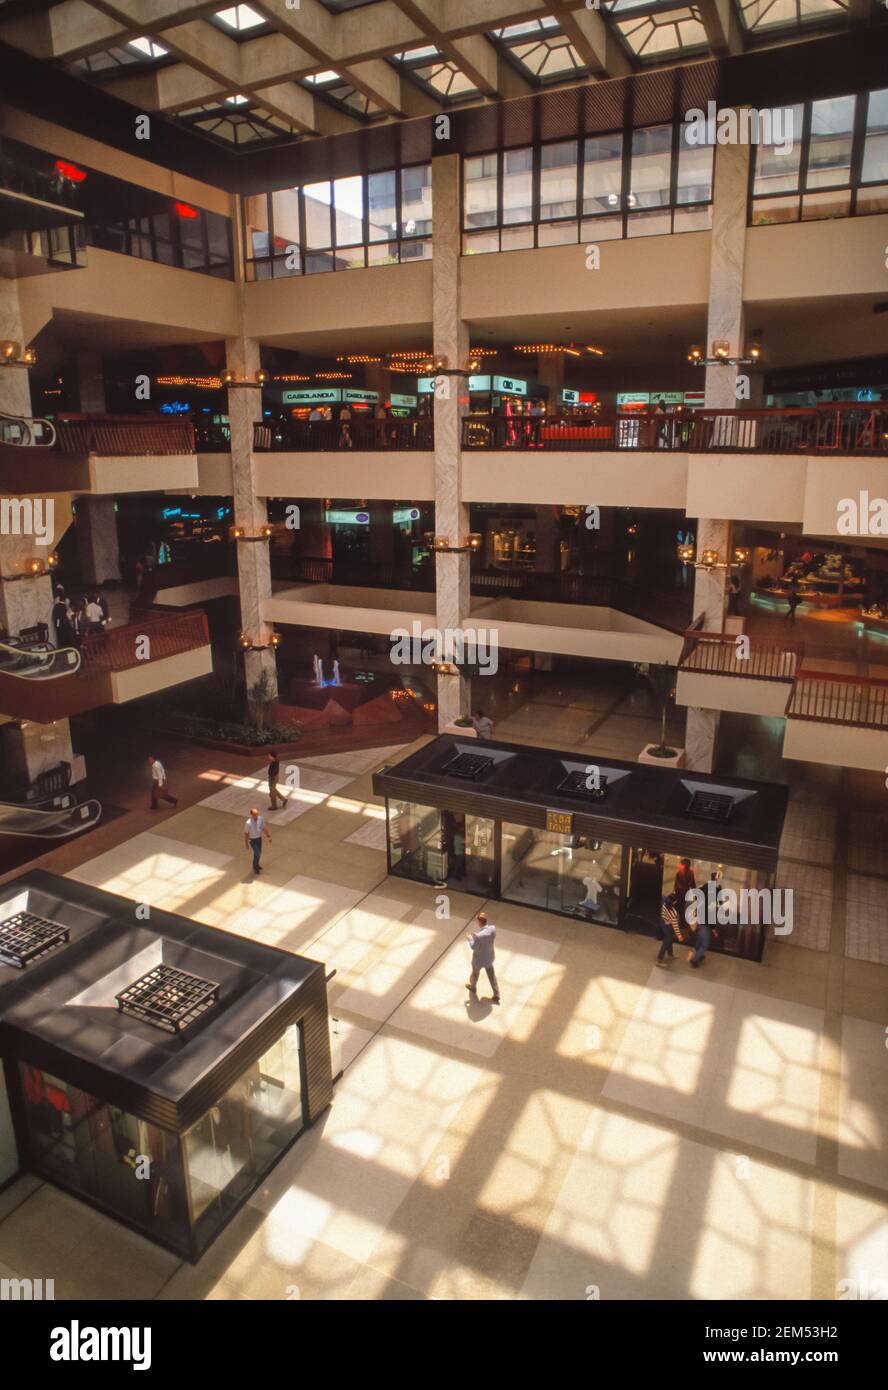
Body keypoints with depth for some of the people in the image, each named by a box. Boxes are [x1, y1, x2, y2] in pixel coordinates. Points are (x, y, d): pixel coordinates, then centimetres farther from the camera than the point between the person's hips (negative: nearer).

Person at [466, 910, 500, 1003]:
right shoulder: (493, 928, -21)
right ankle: (496, 995, 33)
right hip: (489, 956, 5)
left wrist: (469, 939, -6)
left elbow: (474, 947, -24)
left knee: (475, 972, 26)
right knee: (491, 975, 24)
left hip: (479, 959, -5)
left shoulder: (479, 935, -40)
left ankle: (473, 987, 54)